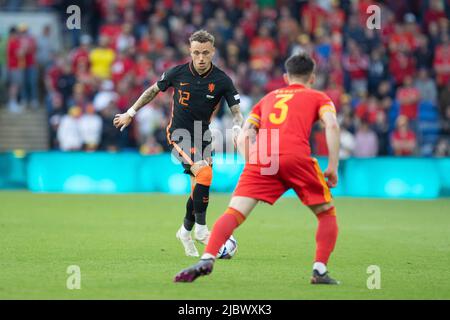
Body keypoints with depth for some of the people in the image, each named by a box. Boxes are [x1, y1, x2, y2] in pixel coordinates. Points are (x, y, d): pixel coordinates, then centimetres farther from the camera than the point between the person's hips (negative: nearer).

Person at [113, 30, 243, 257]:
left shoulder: (222, 80, -10)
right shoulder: (177, 73, -11)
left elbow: (236, 112, -6)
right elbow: (154, 90, 7)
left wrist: (237, 129, -28)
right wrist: (130, 113, 14)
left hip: (202, 135, 3)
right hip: (179, 134, -3)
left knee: (198, 187, 7)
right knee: (203, 173, -25)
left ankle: (186, 231, 31)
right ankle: (201, 228, -15)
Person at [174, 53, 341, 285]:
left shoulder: (268, 98, 33)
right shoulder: (319, 98, 24)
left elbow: (243, 136, 22)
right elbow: (332, 126, 3)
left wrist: (252, 165, 26)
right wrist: (332, 168, 3)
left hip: (260, 158, 2)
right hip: (297, 157, -2)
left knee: (233, 214, -4)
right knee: (327, 214, 16)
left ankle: (207, 260, -26)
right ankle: (320, 270, 2)